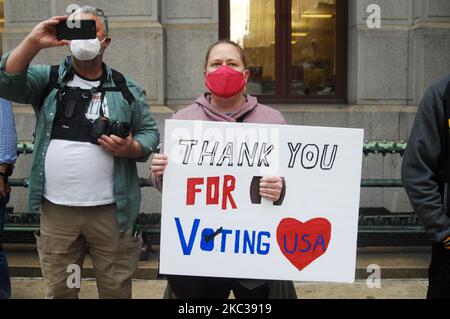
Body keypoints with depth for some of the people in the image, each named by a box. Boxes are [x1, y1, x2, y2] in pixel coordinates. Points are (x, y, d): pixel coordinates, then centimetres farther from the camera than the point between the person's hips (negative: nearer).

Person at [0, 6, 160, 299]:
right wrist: (34, 42, -20)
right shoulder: (48, 79, 5)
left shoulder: (126, 88, 5)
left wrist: (131, 149, -14)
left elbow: (150, 131, 7)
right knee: (59, 290, 15)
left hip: (111, 210, 0)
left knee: (116, 289, 10)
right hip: (56, 209, 1)